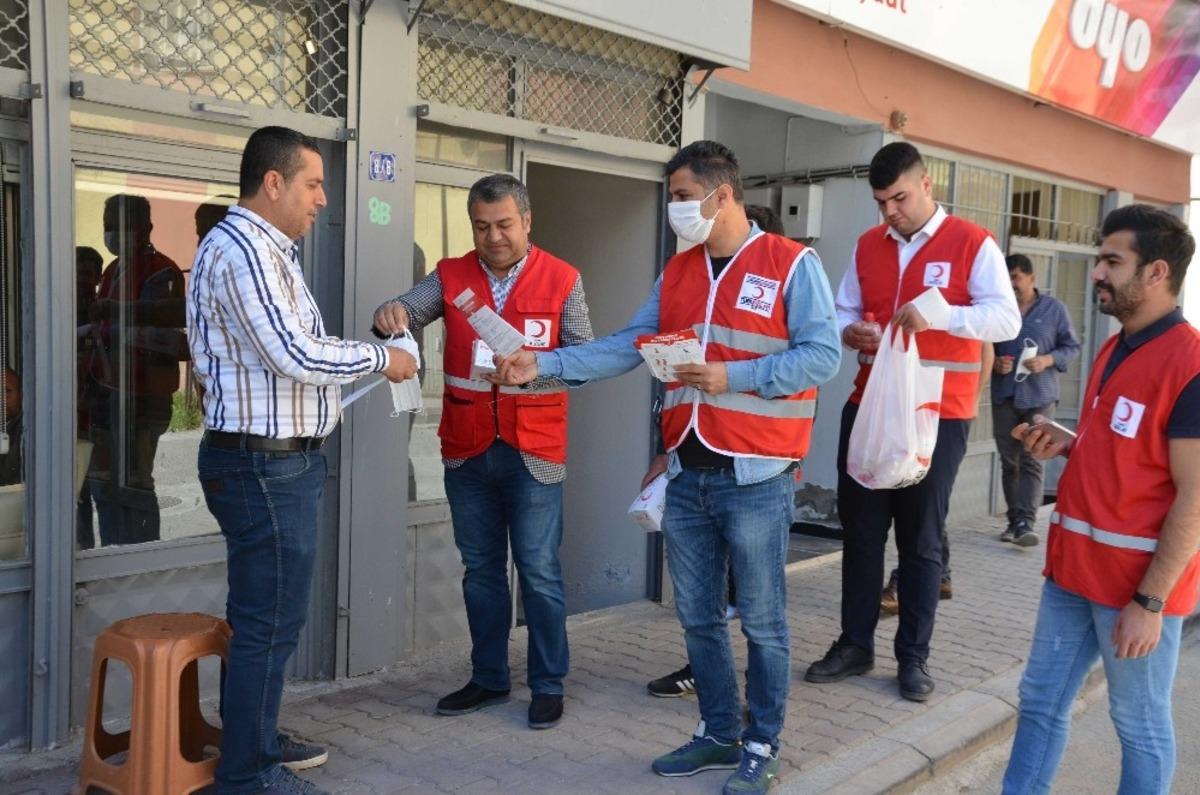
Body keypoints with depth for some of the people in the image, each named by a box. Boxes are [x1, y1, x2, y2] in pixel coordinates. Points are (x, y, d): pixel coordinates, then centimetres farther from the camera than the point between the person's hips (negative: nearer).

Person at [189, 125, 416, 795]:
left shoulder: (268, 248, 16)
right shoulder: (241, 248, -17)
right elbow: (295, 356, -24)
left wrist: (360, 356, 7)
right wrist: (379, 359, -11)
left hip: (278, 461, 11)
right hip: (265, 465, -11)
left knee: (265, 614, 19)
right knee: (270, 621, -2)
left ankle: (256, 739, 33)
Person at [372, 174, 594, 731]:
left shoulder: (562, 280, -2)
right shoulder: (451, 277, 5)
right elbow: (406, 312, -9)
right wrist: (389, 315, -32)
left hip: (533, 453, -3)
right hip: (467, 452, 3)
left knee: (539, 571, 2)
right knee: (480, 570, 14)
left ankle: (548, 685, 17)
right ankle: (489, 679, 28)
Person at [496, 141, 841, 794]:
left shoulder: (792, 264, -6)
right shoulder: (676, 272, 12)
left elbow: (822, 354, -13)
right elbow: (626, 347, 7)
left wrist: (731, 377, -19)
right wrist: (544, 364, -3)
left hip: (755, 476, -6)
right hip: (686, 475, 6)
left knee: (762, 622, 4)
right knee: (697, 616, 14)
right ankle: (718, 733, 31)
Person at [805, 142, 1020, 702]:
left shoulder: (972, 244, -4)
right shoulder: (867, 246, 10)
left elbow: (1006, 319, -13)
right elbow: (843, 311, 13)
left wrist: (939, 313, -28)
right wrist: (850, 332, -11)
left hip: (938, 413, -4)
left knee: (921, 537, 4)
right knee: (860, 528, 9)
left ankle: (913, 656, 17)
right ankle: (855, 644, 22)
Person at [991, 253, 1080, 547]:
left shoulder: (1054, 308, 4)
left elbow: (1072, 347, 5)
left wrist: (1048, 360, -13)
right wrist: (994, 362, -8)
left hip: (1039, 396, -3)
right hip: (1004, 395, 3)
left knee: (1031, 461, -10)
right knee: (1009, 461, 7)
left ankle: (1025, 523, -15)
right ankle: (1015, 520, 16)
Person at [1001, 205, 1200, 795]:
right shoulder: (1113, 351, 11)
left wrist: (1149, 601, -20)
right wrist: (1063, 445, 3)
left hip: (1138, 582, -8)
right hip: (1073, 566, 8)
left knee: (1140, 725, 10)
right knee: (1039, 700, 15)